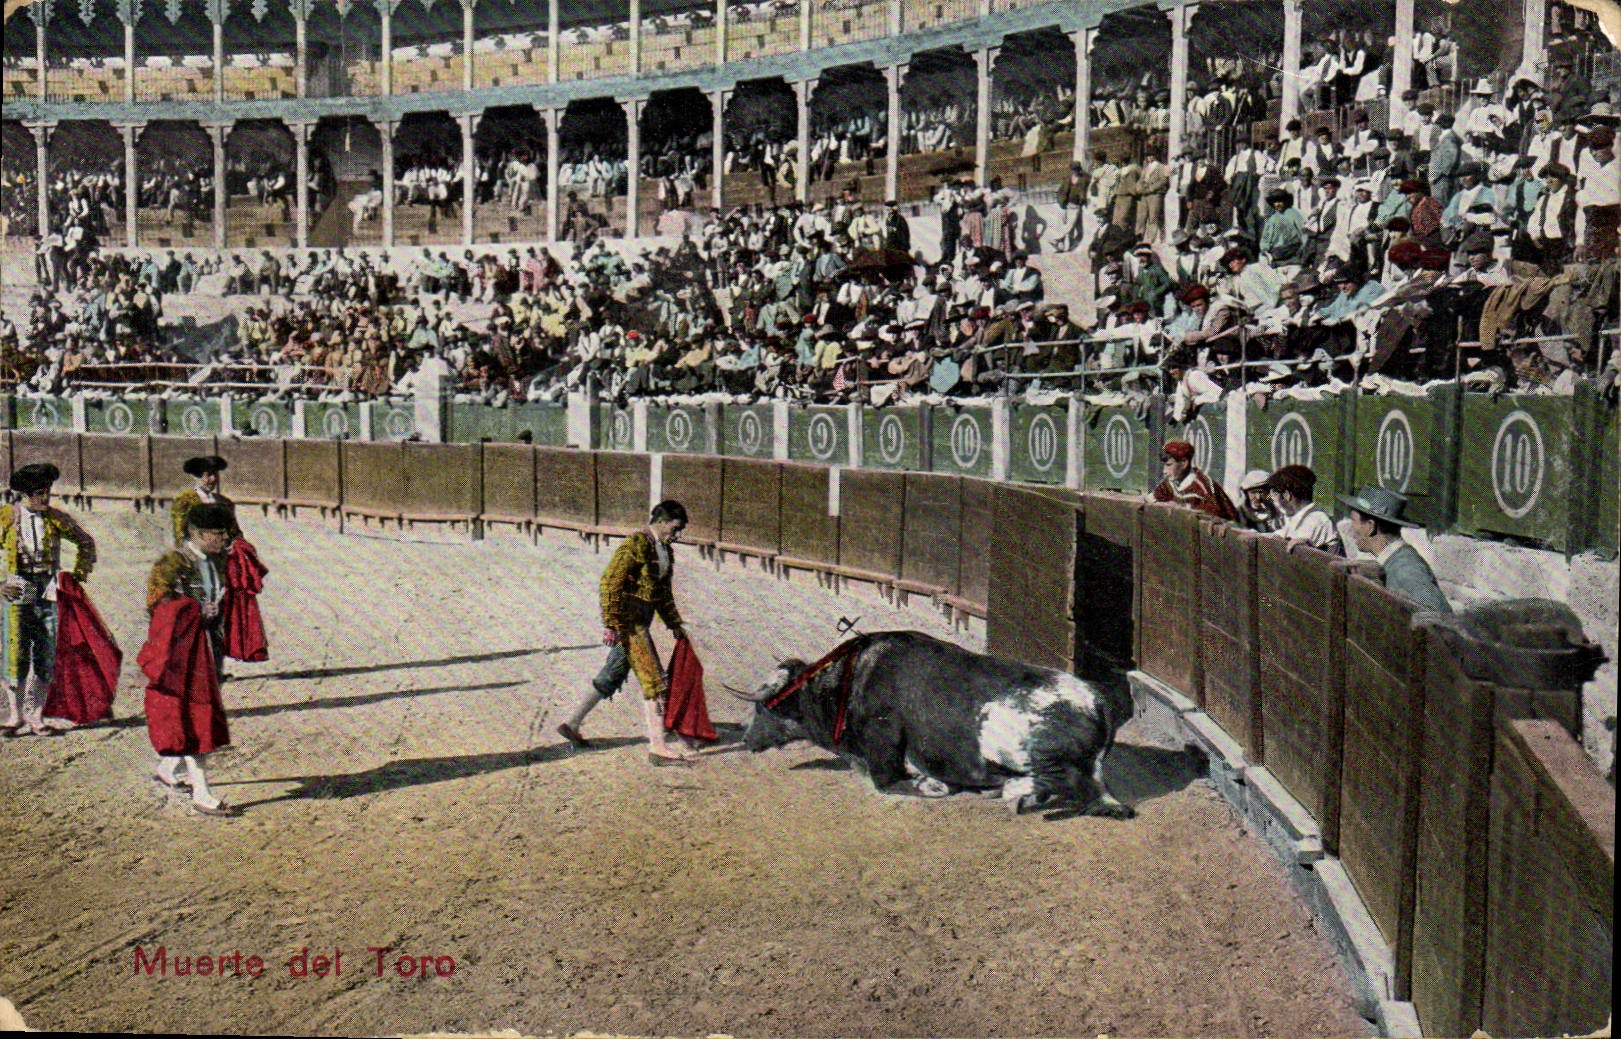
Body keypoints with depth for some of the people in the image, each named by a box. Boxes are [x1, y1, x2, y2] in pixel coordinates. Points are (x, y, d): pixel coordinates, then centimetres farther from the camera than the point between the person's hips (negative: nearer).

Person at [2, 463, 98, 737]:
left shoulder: (56, 518, 6)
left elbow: (86, 542, 20)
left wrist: (80, 574, 13)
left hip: (48, 591, 2)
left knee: (46, 655, 2)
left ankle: (36, 716, 9)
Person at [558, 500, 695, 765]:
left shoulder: (665, 550, 13)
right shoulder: (636, 545, -16)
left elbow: (664, 591, 24)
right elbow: (610, 582, -19)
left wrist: (674, 623, 23)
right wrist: (611, 624, -22)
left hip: (641, 621, 10)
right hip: (627, 620, -10)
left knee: (614, 674, 17)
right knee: (653, 679, -9)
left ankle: (572, 723, 29)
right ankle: (657, 747, -5)